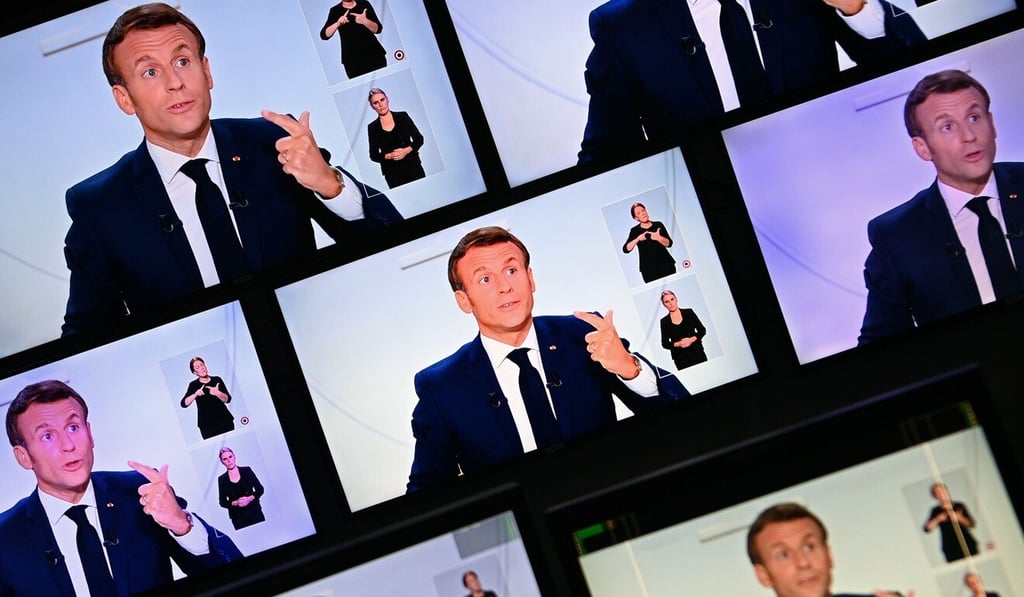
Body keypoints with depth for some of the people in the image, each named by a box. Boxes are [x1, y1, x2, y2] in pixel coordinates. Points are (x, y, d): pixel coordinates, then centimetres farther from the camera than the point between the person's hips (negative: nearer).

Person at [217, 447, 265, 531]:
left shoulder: (246, 471, 3)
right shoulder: (222, 479, 3)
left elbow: (260, 489, 4)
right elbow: (223, 502, 5)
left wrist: (249, 498, -13)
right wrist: (236, 503, -13)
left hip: (255, 512, 0)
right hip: (238, 517, 0)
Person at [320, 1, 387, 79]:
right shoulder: (335, 11, 2)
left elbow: (378, 29, -3)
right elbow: (324, 35, -7)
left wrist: (365, 21, -23)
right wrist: (337, 24, -25)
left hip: (374, 54, 0)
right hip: (352, 59, 0)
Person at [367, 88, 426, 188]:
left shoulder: (402, 116, 4)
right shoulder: (372, 127, 4)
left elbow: (419, 139, 5)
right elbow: (374, 155, 5)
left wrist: (406, 150, -12)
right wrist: (389, 156, -13)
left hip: (413, 166, 1)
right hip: (392, 174, -1)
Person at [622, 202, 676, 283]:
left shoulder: (658, 225, 7)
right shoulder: (635, 230, 6)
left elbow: (669, 243, -1)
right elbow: (626, 249, -5)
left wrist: (658, 238, -20)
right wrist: (638, 239, -18)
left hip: (666, 264, 1)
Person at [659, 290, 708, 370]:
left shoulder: (689, 313, 4)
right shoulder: (664, 321, 3)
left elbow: (702, 330, 5)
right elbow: (665, 344, 4)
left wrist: (691, 339, -12)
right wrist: (678, 344, -13)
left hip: (697, 353, 1)